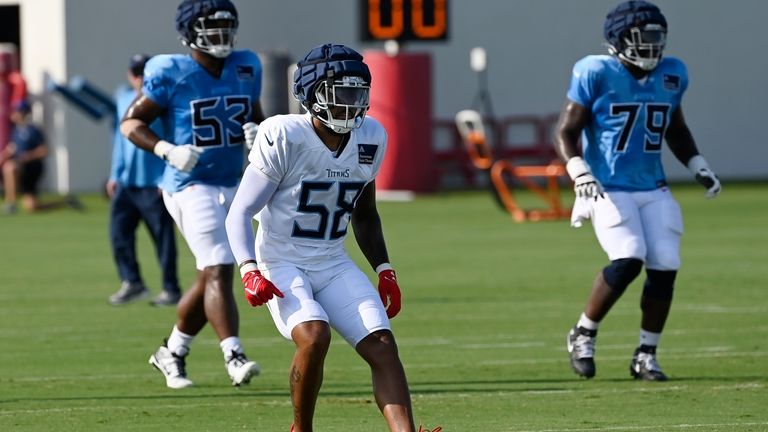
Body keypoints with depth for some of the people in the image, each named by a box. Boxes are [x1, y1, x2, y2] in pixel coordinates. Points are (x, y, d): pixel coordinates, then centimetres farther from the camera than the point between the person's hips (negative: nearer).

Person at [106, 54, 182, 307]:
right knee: (119, 230, 1)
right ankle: (131, 282, 11)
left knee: (163, 236, 0)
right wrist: (115, 175, 17)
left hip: (155, 184, -6)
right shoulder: (124, 99, 11)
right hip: (127, 182, 6)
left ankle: (171, 290, 8)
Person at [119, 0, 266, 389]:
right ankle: (233, 356, -24)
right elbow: (131, 122, -5)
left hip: (233, 187, 7)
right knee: (218, 270, -18)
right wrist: (167, 150, -21)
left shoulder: (246, 69, 6)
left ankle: (172, 353, 29)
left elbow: (255, 116, 21)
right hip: (192, 186, -7)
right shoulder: (170, 74, -10)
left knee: (211, 278, 12)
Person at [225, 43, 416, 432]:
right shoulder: (285, 136, -17)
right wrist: (249, 271, -27)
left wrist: (384, 270, 10)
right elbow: (240, 213, -13)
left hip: (333, 266, 6)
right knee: (314, 336, -29)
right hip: (281, 265, -6)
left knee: (382, 345, -13)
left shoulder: (370, 139, 2)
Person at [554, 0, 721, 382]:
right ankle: (583, 335, -2)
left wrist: (698, 167, 13)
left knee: (664, 268, -7)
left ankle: (646, 356, 10)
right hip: (609, 190, -5)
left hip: (653, 190, 5)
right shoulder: (597, 74, -10)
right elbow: (566, 132, -6)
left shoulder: (671, 75, 7)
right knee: (628, 260, -23)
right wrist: (579, 172, -21)